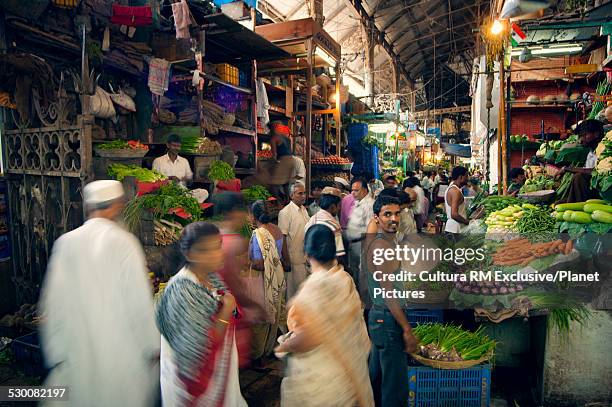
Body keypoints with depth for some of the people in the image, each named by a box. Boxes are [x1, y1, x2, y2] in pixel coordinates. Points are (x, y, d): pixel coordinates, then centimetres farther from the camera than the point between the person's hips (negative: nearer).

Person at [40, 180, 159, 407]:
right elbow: (139, 300, -14)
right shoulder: (124, 242, -16)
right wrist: (153, 345, -3)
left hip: (79, 349, 3)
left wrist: (56, 350, 9)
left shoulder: (65, 243, -6)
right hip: (122, 347, -3)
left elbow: (53, 301, -1)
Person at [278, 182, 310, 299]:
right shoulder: (285, 212, -14)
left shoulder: (304, 209, 10)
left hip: (306, 256, 8)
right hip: (295, 258, -8)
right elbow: (282, 237, -16)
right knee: (294, 286, 2)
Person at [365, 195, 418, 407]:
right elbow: (388, 293, -23)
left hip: (378, 316, 10)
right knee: (396, 385, 0)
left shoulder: (380, 241, 10)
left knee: (376, 377, 22)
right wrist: (407, 330, -20)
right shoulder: (381, 245, -20)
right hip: (388, 319, -10)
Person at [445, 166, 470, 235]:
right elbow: (454, 214, -26)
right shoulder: (456, 191, -18)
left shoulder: (450, 188, 13)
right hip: (455, 229, -10)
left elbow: (445, 209, 22)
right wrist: (467, 222, -14)